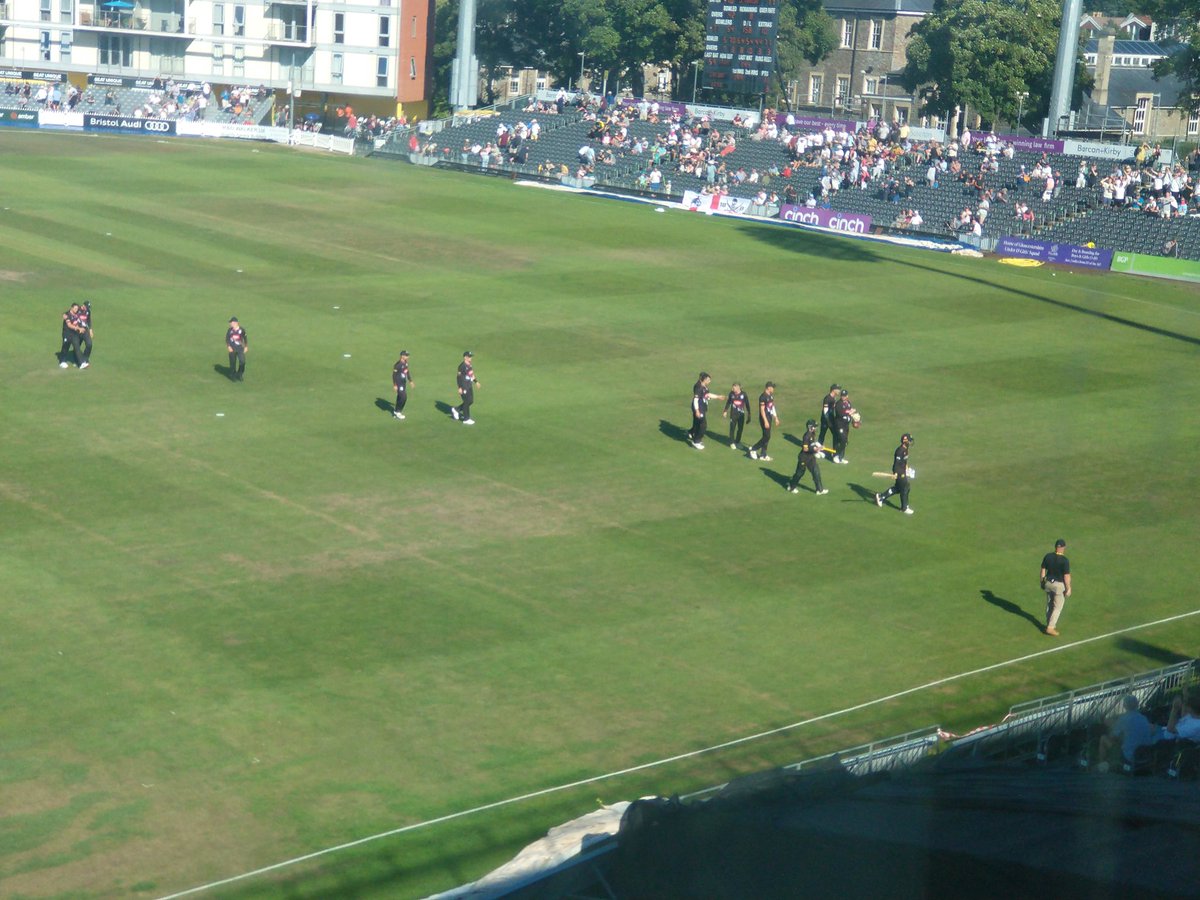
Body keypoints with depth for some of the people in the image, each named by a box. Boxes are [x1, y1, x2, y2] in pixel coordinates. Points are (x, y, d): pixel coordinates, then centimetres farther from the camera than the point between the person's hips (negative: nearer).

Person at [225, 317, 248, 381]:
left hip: (240, 348, 0)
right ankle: (233, 376, 16)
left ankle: (240, 375, 12)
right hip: (232, 349, 0)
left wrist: (246, 347, 7)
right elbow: (227, 339, 4)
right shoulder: (230, 330, 0)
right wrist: (228, 346, -8)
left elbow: (245, 338, 9)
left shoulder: (242, 330, -1)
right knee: (232, 362, 2)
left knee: (242, 361, -7)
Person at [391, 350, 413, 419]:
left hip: (404, 383, 9)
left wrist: (410, 381, 23)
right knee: (403, 397, -10)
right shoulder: (398, 364, -20)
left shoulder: (405, 363, 7)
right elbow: (394, 375, -18)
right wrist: (395, 385, -20)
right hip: (399, 384, -9)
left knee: (401, 398, 12)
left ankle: (396, 412, 22)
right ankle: (397, 412, 4)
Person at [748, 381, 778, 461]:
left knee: (766, 436, 10)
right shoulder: (763, 397, -17)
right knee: (767, 436, -9)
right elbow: (762, 410, -20)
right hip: (764, 418, -9)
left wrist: (776, 418, 22)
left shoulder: (771, 396, 11)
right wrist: (766, 421, -23)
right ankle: (753, 449, 5)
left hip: (769, 418, 9)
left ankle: (763, 455, 15)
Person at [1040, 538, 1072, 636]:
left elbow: (1043, 570, 3)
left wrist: (1042, 582, 16)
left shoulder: (1048, 556, -6)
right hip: (1059, 585, -5)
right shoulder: (1064, 560, -21)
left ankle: (1050, 625, 31)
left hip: (1048, 583, 5)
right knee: (1058, 607, 6)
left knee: (1049, 605, 20)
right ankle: (1050, 627, 3)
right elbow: (1066, 576, -18)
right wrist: (1068, 589, -9)